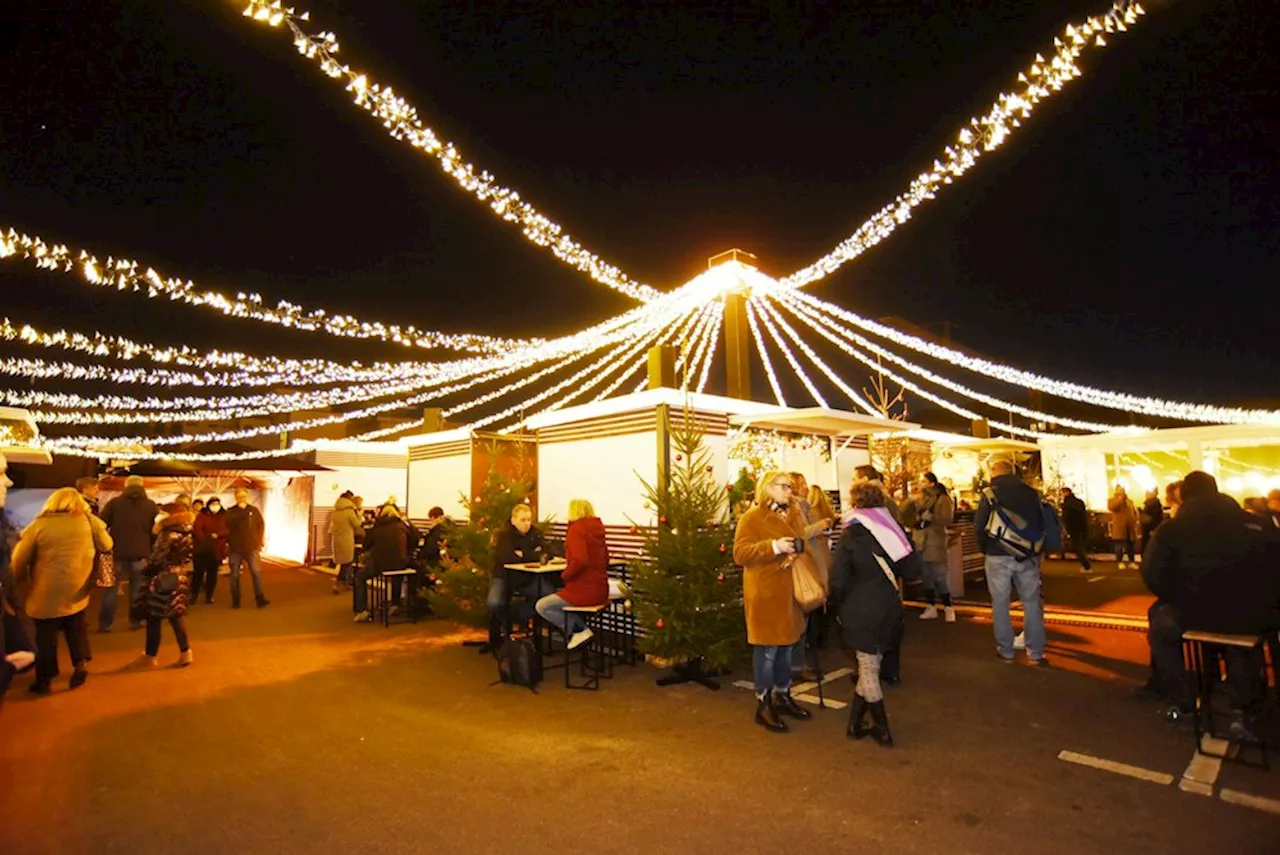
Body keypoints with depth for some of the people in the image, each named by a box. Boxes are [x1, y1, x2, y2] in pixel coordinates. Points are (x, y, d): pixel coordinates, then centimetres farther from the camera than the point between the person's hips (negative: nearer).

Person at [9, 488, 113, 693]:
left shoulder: (39, 525, -7)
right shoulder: (88, 521, -4)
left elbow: (18, 560, -2)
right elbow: (106, 545, 4)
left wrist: (20, 585, 13)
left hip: (46, 593, -2)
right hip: (77, 591, 2)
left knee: (46, 636, 11)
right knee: (75, 631, 20)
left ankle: (44, 679, 20)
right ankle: (79, 665, 16)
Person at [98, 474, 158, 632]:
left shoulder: (114, 502, 0)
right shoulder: (151, 505, 2)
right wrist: (151, 550, 14)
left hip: (117, 552, 0)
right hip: (140, 553, 0)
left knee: (111, 587, 10)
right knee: (137, 588, 9)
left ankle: (104, 623, 11)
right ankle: (135, 621, 12)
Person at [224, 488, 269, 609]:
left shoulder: (254, 510, 6)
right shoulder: (230, 512, 3)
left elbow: (261, 526, 8)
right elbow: (226, 527, -13)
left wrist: (259, 542, 2)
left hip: (252, 548, 0)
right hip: (235, 549, 0)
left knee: (256, 572, -6)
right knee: (235, 575, 7)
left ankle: (260, 599, -5)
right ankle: (235, 600, 17)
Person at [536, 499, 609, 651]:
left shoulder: (576, 528, -13)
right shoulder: (597, 529, 11)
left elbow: (580, 561, -26)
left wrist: (565, 575, -9)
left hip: (584, 590, -9)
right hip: (600, 589, 9)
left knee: (541, 606, 0)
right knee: (556, 599, 29)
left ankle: (578, 631, -3)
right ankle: (582, 628, 13)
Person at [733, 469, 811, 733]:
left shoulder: (793, 515, 13)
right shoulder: (752, 517, -10)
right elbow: (740, 554, -18)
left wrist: (798, 552, 0)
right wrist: (774, 546, -27)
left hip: (788, 591, 7)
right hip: (765, 593, -7)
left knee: (786, 646, 16)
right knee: (767, 649, -2)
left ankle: (783, 697, 30)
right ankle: (764, 705, 10)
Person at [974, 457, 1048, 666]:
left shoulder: (990, 494, -8)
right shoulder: (1030, 492, 2)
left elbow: (979, 525, -9)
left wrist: (985, 548, 9)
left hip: (999, 556, -3)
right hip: (1027, 556, 3)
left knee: (1000, 604, 7)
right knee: (1032, 603, 10)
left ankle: (1005, 651, 13)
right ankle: (1035, 653, 12)